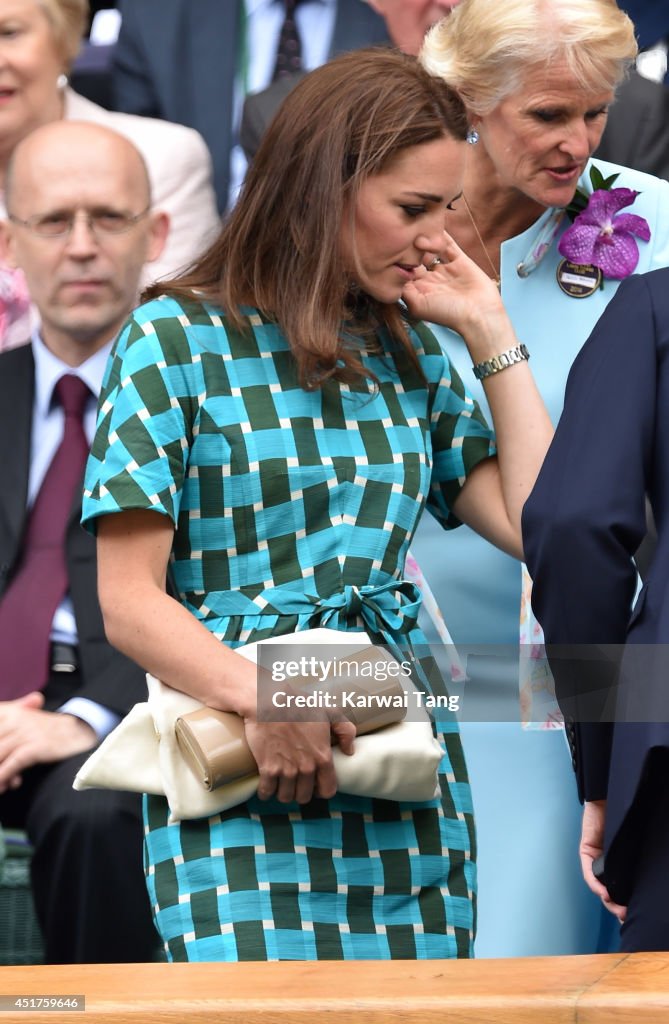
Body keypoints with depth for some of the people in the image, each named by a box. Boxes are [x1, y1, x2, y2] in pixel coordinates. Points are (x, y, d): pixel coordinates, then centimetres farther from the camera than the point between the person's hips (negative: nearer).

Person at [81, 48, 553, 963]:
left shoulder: (408, 350, 16)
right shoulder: (176, 339, -2)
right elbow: (130, 603, -8)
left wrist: (491, 333, 7)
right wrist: (259, 695, -25)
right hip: (246, 800, -5)